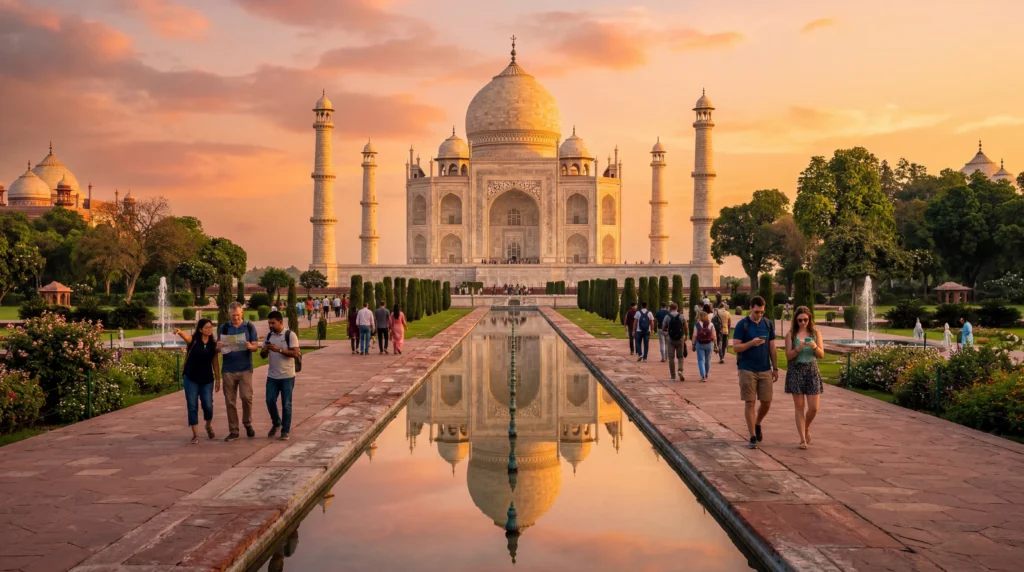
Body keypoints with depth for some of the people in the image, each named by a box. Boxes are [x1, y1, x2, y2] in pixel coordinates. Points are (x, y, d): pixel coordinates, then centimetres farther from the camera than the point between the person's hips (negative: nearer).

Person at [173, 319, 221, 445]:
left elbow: (215, 362, 6)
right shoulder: (193, 340, -9)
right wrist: (179, 332, -57)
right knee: (192, 406, -1)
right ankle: (195, 435, 8)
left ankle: (209, 425, 30)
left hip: (207, 379, 2)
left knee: (208, 405, -2)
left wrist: (218, 379, 6)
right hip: (191, 378, -2)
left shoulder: (213, 343, 1)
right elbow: (185, 336, -33)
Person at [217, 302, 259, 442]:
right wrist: (219, 347, -18)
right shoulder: (223, 328, 5)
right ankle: (233, 430, 11)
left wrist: (250, 347, -22)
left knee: (246, 397, -11)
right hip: (228, 370, 2)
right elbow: (217, 347, 6)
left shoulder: (249, 327, 2)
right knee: (230, 401, 3)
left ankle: (248, 423, 13)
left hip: (245, 369, -2)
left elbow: (256, 346, 1)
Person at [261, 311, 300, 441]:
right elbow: (262, 355, 11)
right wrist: (265, 349, -12)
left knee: (286, 404, 2)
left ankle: (285, 430, 12)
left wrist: (279, 349, -25)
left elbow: (295, 353, -16)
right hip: (272, 376, 5)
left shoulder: (290, 335, -9)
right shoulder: (269, 336, 8)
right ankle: (276, 423, 27)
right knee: (270, 401, 4)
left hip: (287, 376, -5)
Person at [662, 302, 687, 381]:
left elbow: (663, 329, 1)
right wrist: (685, 336, 21)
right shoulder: (682, 316, -1)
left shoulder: (667, 317, -3)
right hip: (680, 339, 1)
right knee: (680, 356, 10)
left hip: (671, 339, -1)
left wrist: (665, 334, 22)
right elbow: (685, 328, 4)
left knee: (671, 357, 6)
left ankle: (673, 375, 7)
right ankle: (680, 370, -13)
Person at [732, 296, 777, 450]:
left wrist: (775, 368, 9)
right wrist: (751, 343, -22)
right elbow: (735, 347, -7)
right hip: (747, 370, -3)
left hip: (765, 369, 3)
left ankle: (757, 424, 34)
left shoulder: (768, 324, 6)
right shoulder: (742, 325, -5)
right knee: (750, 402, -1)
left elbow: (772, 347, 11)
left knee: (766, 402, 5)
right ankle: (753, 436, 6)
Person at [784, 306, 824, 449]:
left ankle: (806, 428, 29)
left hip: (812, 371, 2)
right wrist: (798, 348, -22)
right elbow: (788, 356, -4)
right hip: (796, 371, -1)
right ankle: (803, 439, 8)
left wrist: (815, 347, -18)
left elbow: (821, 355, 2)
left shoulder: (815, 333, 4)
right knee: (799, 407, 1)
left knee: (813, 408, -1)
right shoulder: (791, 334, -1)